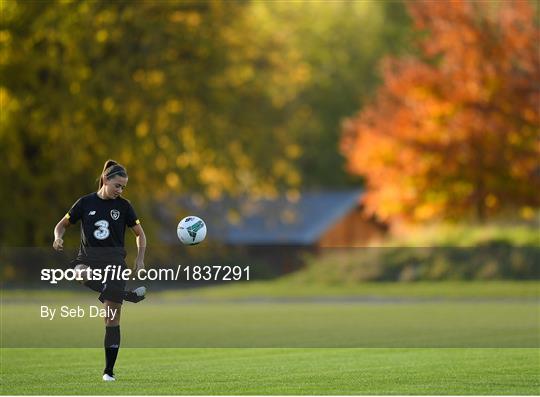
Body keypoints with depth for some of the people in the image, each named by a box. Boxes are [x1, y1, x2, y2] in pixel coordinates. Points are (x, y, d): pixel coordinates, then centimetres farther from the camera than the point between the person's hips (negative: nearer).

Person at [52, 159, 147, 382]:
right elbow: (63, 224, 12)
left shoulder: (123, 206, 3)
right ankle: (129, 295, -47)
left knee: (113, 319, -2)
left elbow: (140, 234, 13)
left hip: (114, 261, 0)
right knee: (82, 275, -41)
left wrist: (140, 260, 0)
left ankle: (109, 371, 6)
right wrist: (58, 238, -10)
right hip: (88, 258, 0)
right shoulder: (86, 203, 2)